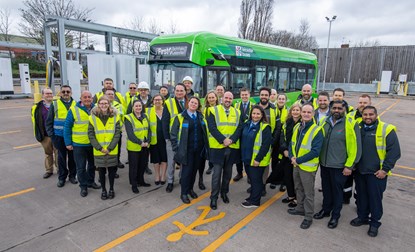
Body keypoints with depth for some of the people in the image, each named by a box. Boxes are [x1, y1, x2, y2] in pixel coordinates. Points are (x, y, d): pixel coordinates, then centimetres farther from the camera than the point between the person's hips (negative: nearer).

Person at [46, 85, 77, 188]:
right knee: (61, 157, 8)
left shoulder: (75, 104, 2)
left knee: (72, 156, 10)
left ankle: (72, 175, 25)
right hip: (60, 136, -1)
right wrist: (51, 135, -3)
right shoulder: (54, 104, 0)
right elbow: (49, 121, 2)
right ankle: (62, 177, 22)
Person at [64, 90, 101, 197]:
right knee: (81, 167, 6)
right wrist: (68, 143, -8)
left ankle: (90, 181, 36)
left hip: (93, 143, 3)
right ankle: (83, 186, 22)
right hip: (79, 144, -3)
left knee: (92, 164, 18)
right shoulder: (74, 110, -10)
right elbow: (67, 127, -6)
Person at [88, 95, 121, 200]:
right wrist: (99, 148, -11)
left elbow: (117, 134, -5)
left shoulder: (115, 116, -2)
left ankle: (111, 189, 27)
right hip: (99, 151, 0)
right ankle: (103, 190, 27)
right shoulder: (93, 117, -2)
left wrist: (110, 148, -12)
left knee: (112, 170, 10)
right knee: (101, 170, 11)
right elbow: (91, 135, -4)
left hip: (112, 151, 0)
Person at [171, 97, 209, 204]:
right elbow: (173, 134, -2)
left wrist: (205, 146, 6)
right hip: (187, 150, -4)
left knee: (194, 170, 13)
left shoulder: (201, 117, 7)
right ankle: (184, 193, 17)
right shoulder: (180, 117, -4)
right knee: (186, 171, 0)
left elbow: (205, 132, 12)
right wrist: (176, 148, -5)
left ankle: (190, 189, 33)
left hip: (199, 149, 4)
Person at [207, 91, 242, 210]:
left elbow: (239, 128, 0)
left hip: (232, 147, 4)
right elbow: (212, 127, -11)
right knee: (217, 173, 0)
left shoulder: (237, 112, 9)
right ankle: (214, 197, 12)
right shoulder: (214, 110, -2)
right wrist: (223, 140, -20)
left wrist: (232, 139, -16)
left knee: (228, 172, 14)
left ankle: (224, 193, 32)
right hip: (218, 147, -3)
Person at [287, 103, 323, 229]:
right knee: (298, 188, 22)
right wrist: (292, 157, -7)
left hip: (308, 166, -7)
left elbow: (315, 151, -20)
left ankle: (308, 217, 19)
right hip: (296, 164, 7)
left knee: (308, 192, 5)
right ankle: (300, 208, 40)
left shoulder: (317, 130, -16)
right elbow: (292, 144, 12)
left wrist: (298, 160, -20)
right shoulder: (297, 127, 6)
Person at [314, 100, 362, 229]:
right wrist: (319, 158, 10)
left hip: (339, 166, -5)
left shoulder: (350, 124, -12)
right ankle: (326, 210, 38)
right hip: (324, 164, 5)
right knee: (326, 189, 19)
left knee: (337, 191, 10)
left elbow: (355, 147, -12)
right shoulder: (325, 122, 4)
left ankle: (335, 215, 28)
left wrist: (349, 166, -12)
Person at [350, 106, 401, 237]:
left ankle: (375, 223, 25)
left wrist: (385, 169, -13)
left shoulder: (386, 130, -10)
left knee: (375, 198, 7)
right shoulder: (358, 128, 4)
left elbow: (394, 151, -11)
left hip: (376, 173, -4)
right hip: (360, 171, 4)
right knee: (361, 196, 17)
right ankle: (362, 217, 36)